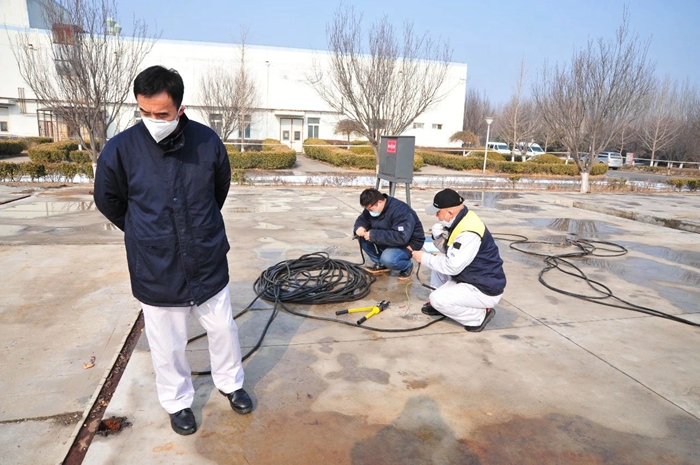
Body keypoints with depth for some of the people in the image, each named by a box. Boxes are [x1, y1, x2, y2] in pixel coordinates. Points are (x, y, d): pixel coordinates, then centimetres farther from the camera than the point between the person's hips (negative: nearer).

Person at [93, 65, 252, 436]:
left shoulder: (207, 142, -11)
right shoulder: (120, 150, -15)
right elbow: (109, 202, 3)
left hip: (208, 263, 2)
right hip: (156, 271, -1)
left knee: (224, 329, 17)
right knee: (168, 346, 14)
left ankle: (230, 383, 44)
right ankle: (178, 402, 41)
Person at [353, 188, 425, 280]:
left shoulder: (400, 211, -31)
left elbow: (401, 238, -40)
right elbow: (362, 219, 6)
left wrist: (374, 235, -38)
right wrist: (359, 227, -20)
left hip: (407, 243, -8)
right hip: (388, 241, 8)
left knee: (388, 259, -36)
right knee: (361, 234, -9)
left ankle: (407, 266, 0)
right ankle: (380, 264, 5)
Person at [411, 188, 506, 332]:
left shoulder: (469, 232, -28)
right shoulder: (460, 220, 1)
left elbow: (452, 267, -27)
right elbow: (450, 252, 13)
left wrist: (424, 258, -15)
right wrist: (438, 237, -8)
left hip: (485, 290, -10)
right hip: (470, 278, 10)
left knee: (437, 298, -19)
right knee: (438, 260, 10)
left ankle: (480, 316, -2)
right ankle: (438, 305, 15)